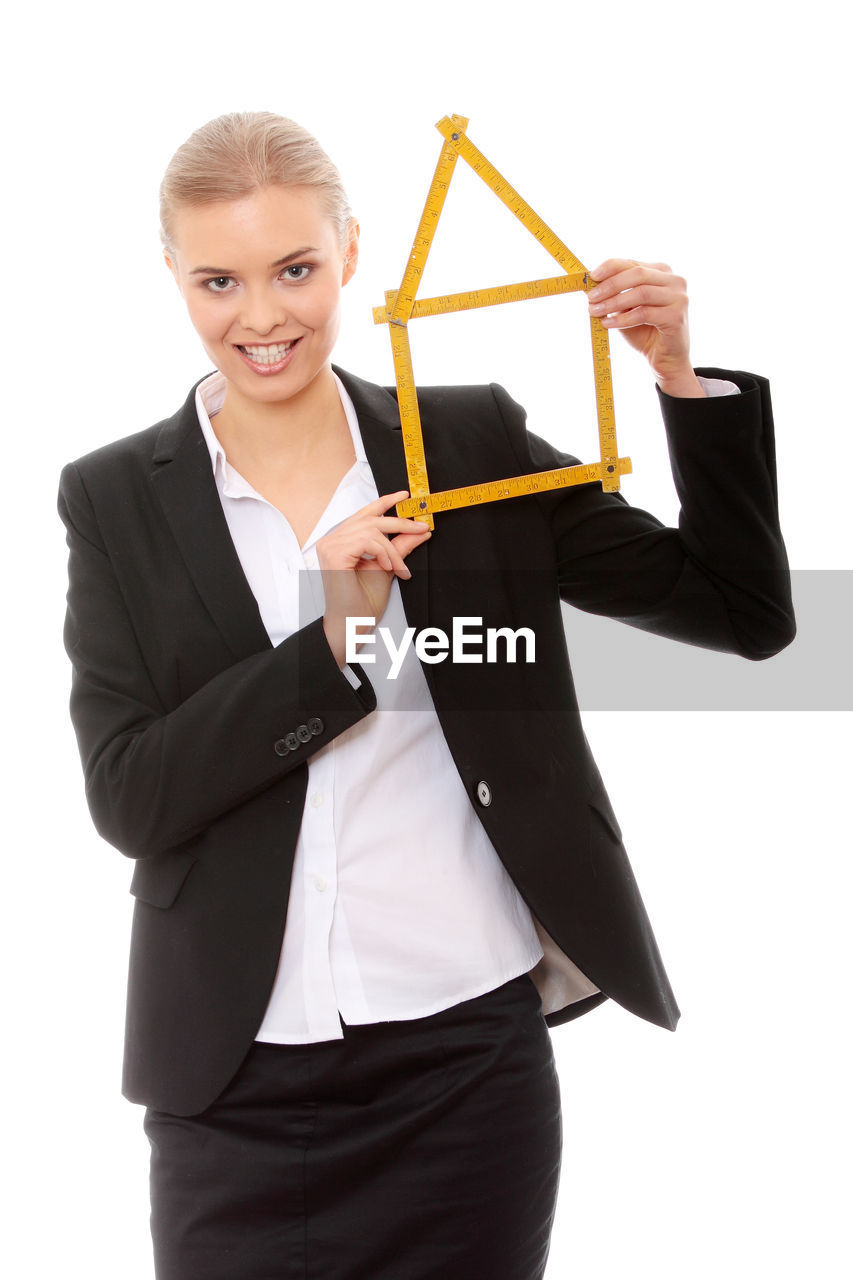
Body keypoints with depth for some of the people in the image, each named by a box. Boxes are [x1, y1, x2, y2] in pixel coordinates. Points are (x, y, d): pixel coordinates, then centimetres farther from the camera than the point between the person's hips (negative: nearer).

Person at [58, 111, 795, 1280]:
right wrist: (331, 641, -18)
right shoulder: (118, 500, 1)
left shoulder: (474, 443, 1)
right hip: (241, 1084, 0)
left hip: (474, 1056, 1)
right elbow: (127, 796, -8)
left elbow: (744, 612, 1)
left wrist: (683, 380, -10)